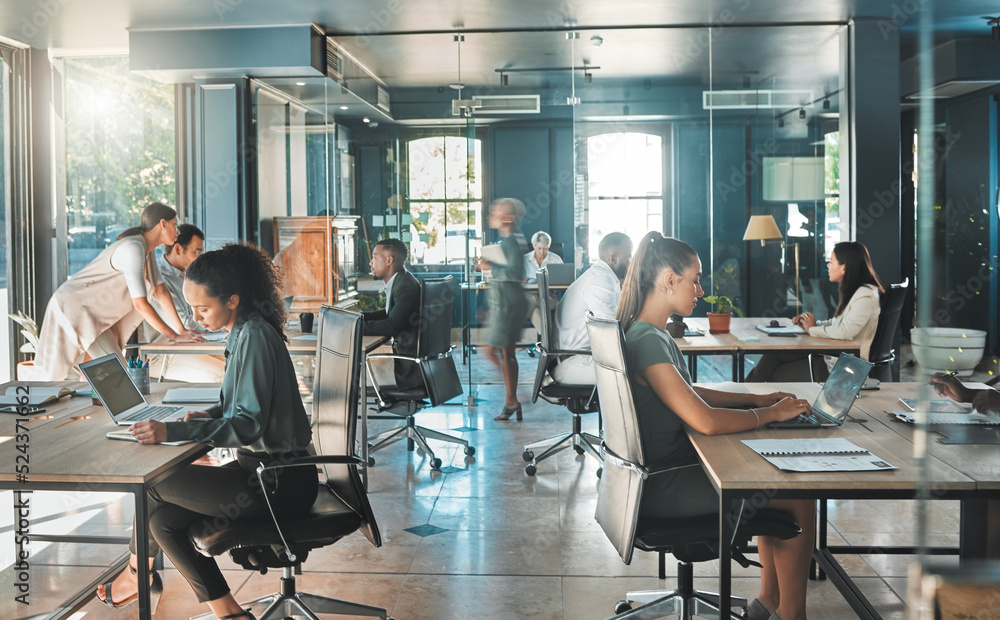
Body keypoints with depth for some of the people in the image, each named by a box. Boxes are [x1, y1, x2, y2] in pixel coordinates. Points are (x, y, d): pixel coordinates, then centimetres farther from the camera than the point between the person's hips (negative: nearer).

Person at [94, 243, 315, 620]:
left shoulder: (254, 336, -20)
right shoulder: (243, 331, 10)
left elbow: (249, 426, -24)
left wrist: (172, 432, -27)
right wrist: (210, 415, 3)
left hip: (278, 485, -9)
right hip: (265, 472, 9)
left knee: (153, 484, -5)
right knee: (163, 521, 1)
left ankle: (137, 574, 17)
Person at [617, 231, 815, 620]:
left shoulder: (653, 334, 9)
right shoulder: (646, 341, -24)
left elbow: (687, 392, 21)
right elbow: (706, 420, -29)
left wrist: (754, 398, 11)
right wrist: (771, 414, -14)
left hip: (666, 468, 10)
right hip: (661, 486, -10)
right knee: (800, 499, -4)